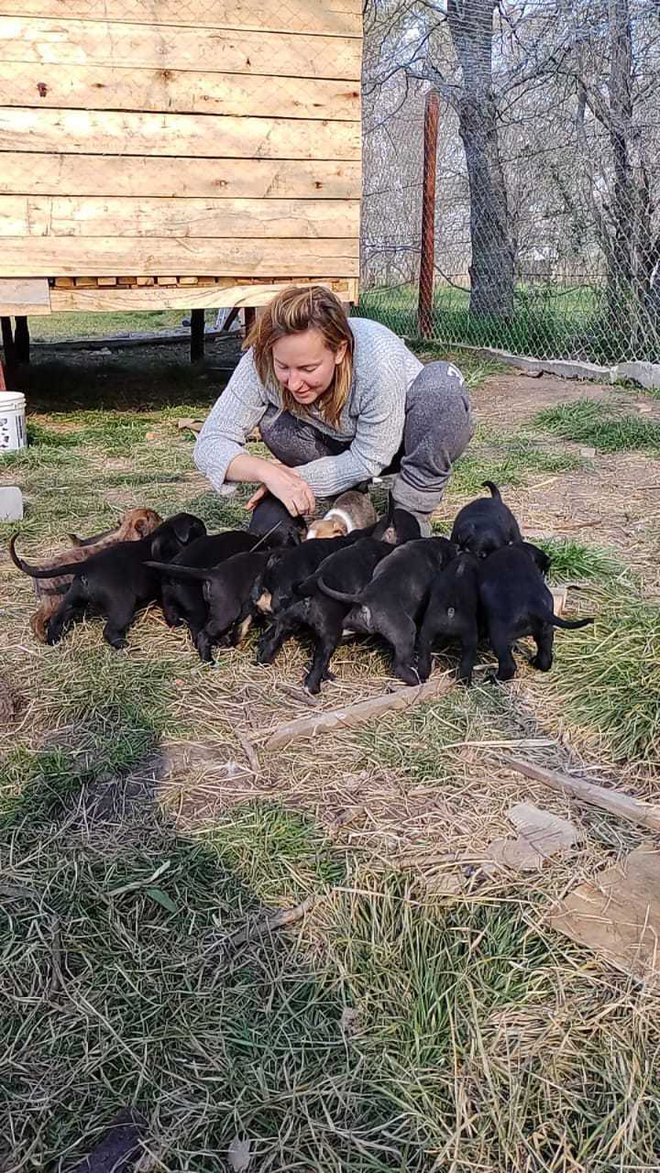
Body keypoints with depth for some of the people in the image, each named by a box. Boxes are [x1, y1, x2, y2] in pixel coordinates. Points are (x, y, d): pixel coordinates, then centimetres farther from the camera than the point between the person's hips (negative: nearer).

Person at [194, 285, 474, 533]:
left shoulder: (380, 360, -38)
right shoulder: (262, 362, -29)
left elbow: (370, 458, -27)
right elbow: (211, 443, -27)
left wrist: (294, 479, -30)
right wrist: (267, 471, -46)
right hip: (343, 444, 3)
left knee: (442, 382, -34)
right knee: (274, 422, -26)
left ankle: (411, 515, -20)